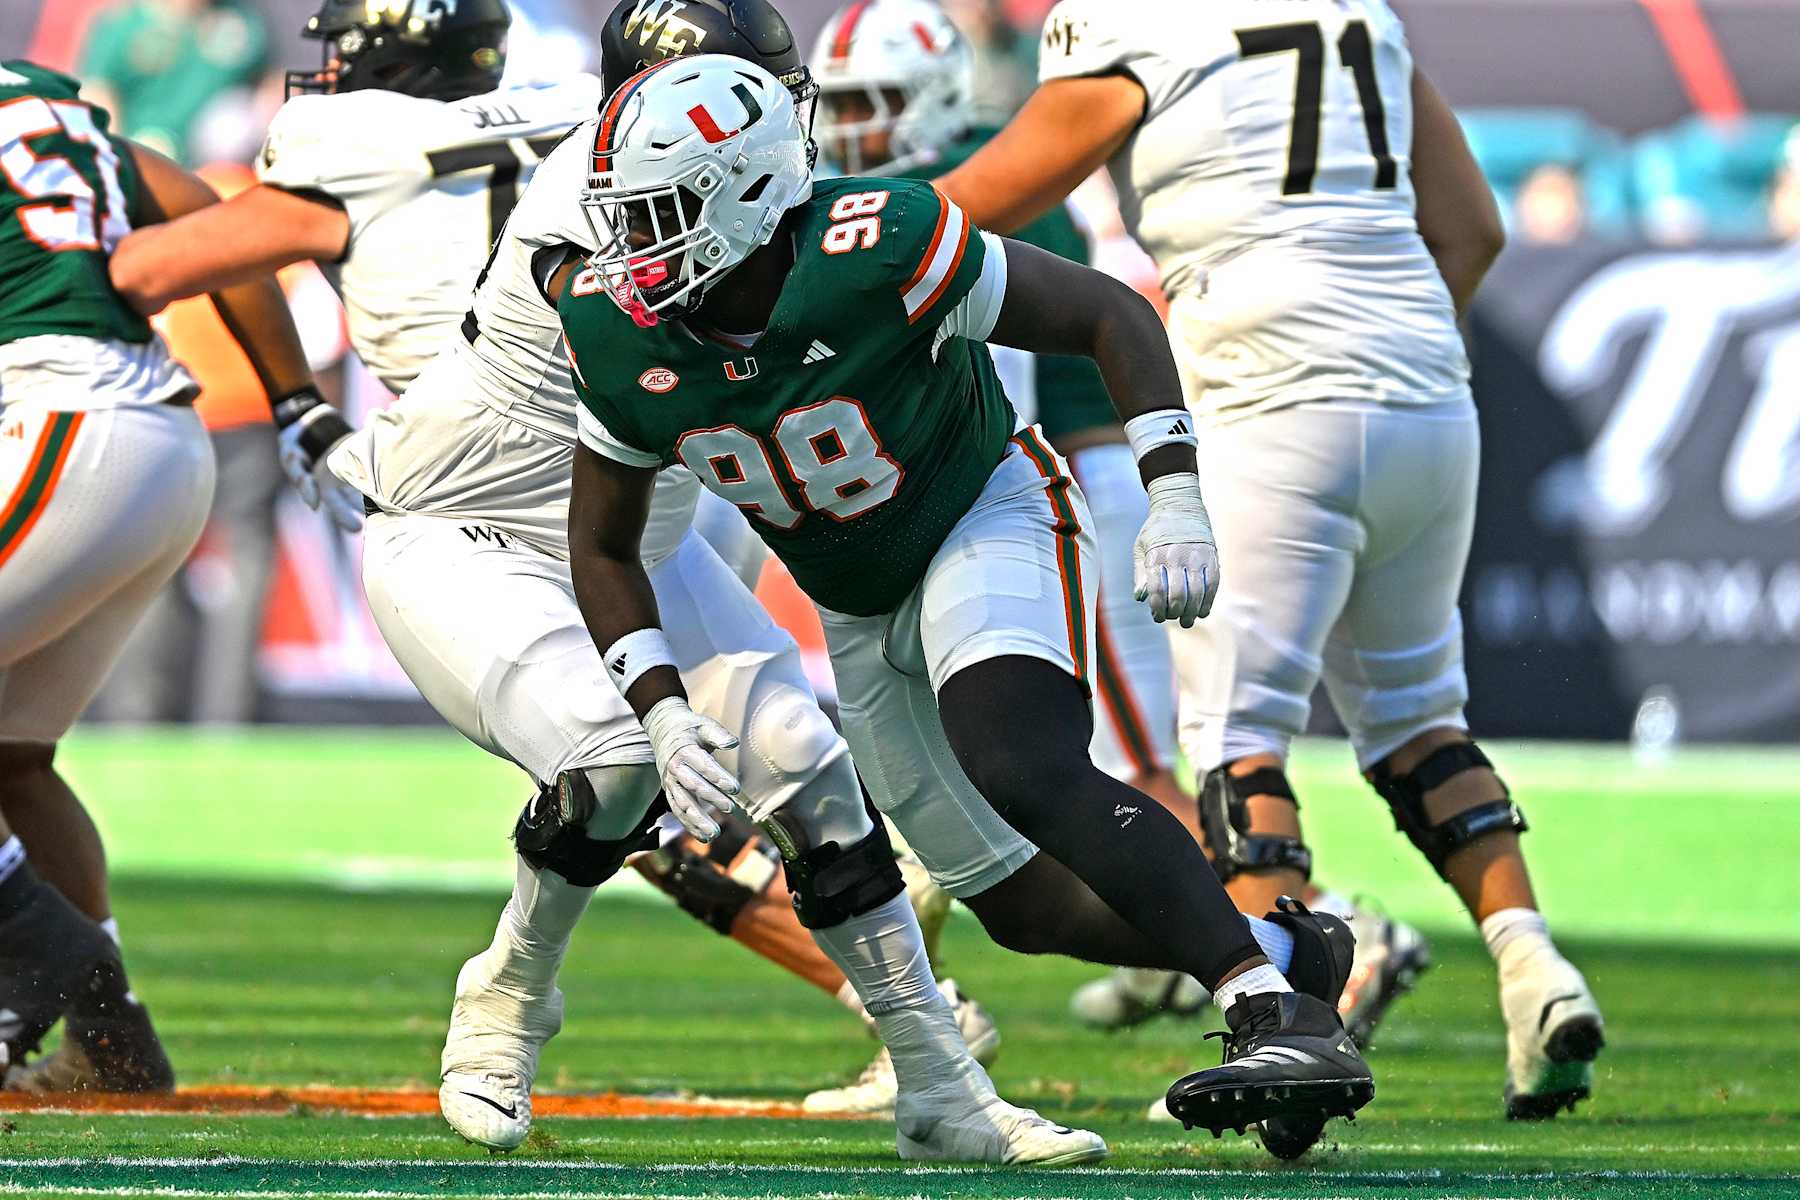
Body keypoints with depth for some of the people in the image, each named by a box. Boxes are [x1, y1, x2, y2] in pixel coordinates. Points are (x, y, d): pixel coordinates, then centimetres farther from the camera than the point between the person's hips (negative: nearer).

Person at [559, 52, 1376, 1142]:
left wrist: (1175, 499, -30)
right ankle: (1287, 951, 29)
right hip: (861, 618, 6)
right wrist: (662, 712, -15)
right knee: (1027, 910, 7)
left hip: (986, 517, -6)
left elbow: (1113, 317, -19)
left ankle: (1284, 1020, -35)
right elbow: (603, 548, -1)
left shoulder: (873, 253, -30)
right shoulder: (622, 334, -16)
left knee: (1024, 769, -34)